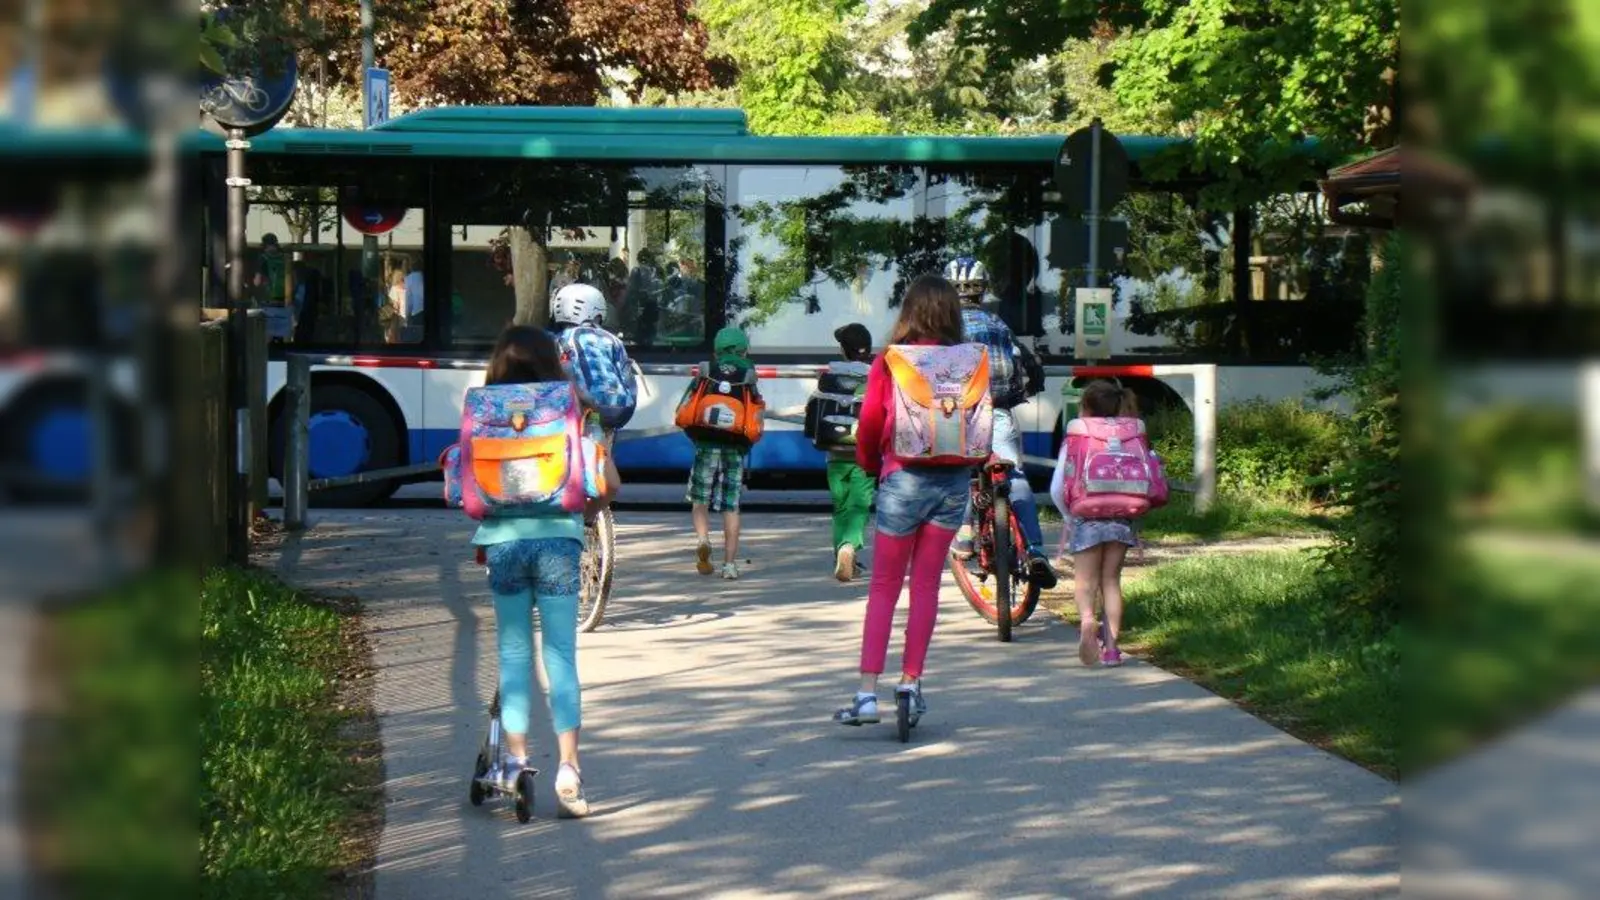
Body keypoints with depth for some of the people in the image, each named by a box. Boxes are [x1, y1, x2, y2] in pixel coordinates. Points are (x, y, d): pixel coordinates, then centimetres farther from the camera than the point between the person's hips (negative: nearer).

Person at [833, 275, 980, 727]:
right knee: (926, 586, 13)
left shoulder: (888, 364, -7)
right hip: (954, 480, 2)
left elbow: (869, 423, -1)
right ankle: (910, 682, 16)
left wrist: (870, 464, 19)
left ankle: (867, 693, -3)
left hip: (904, 479, -2)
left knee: (884, 589, 4)